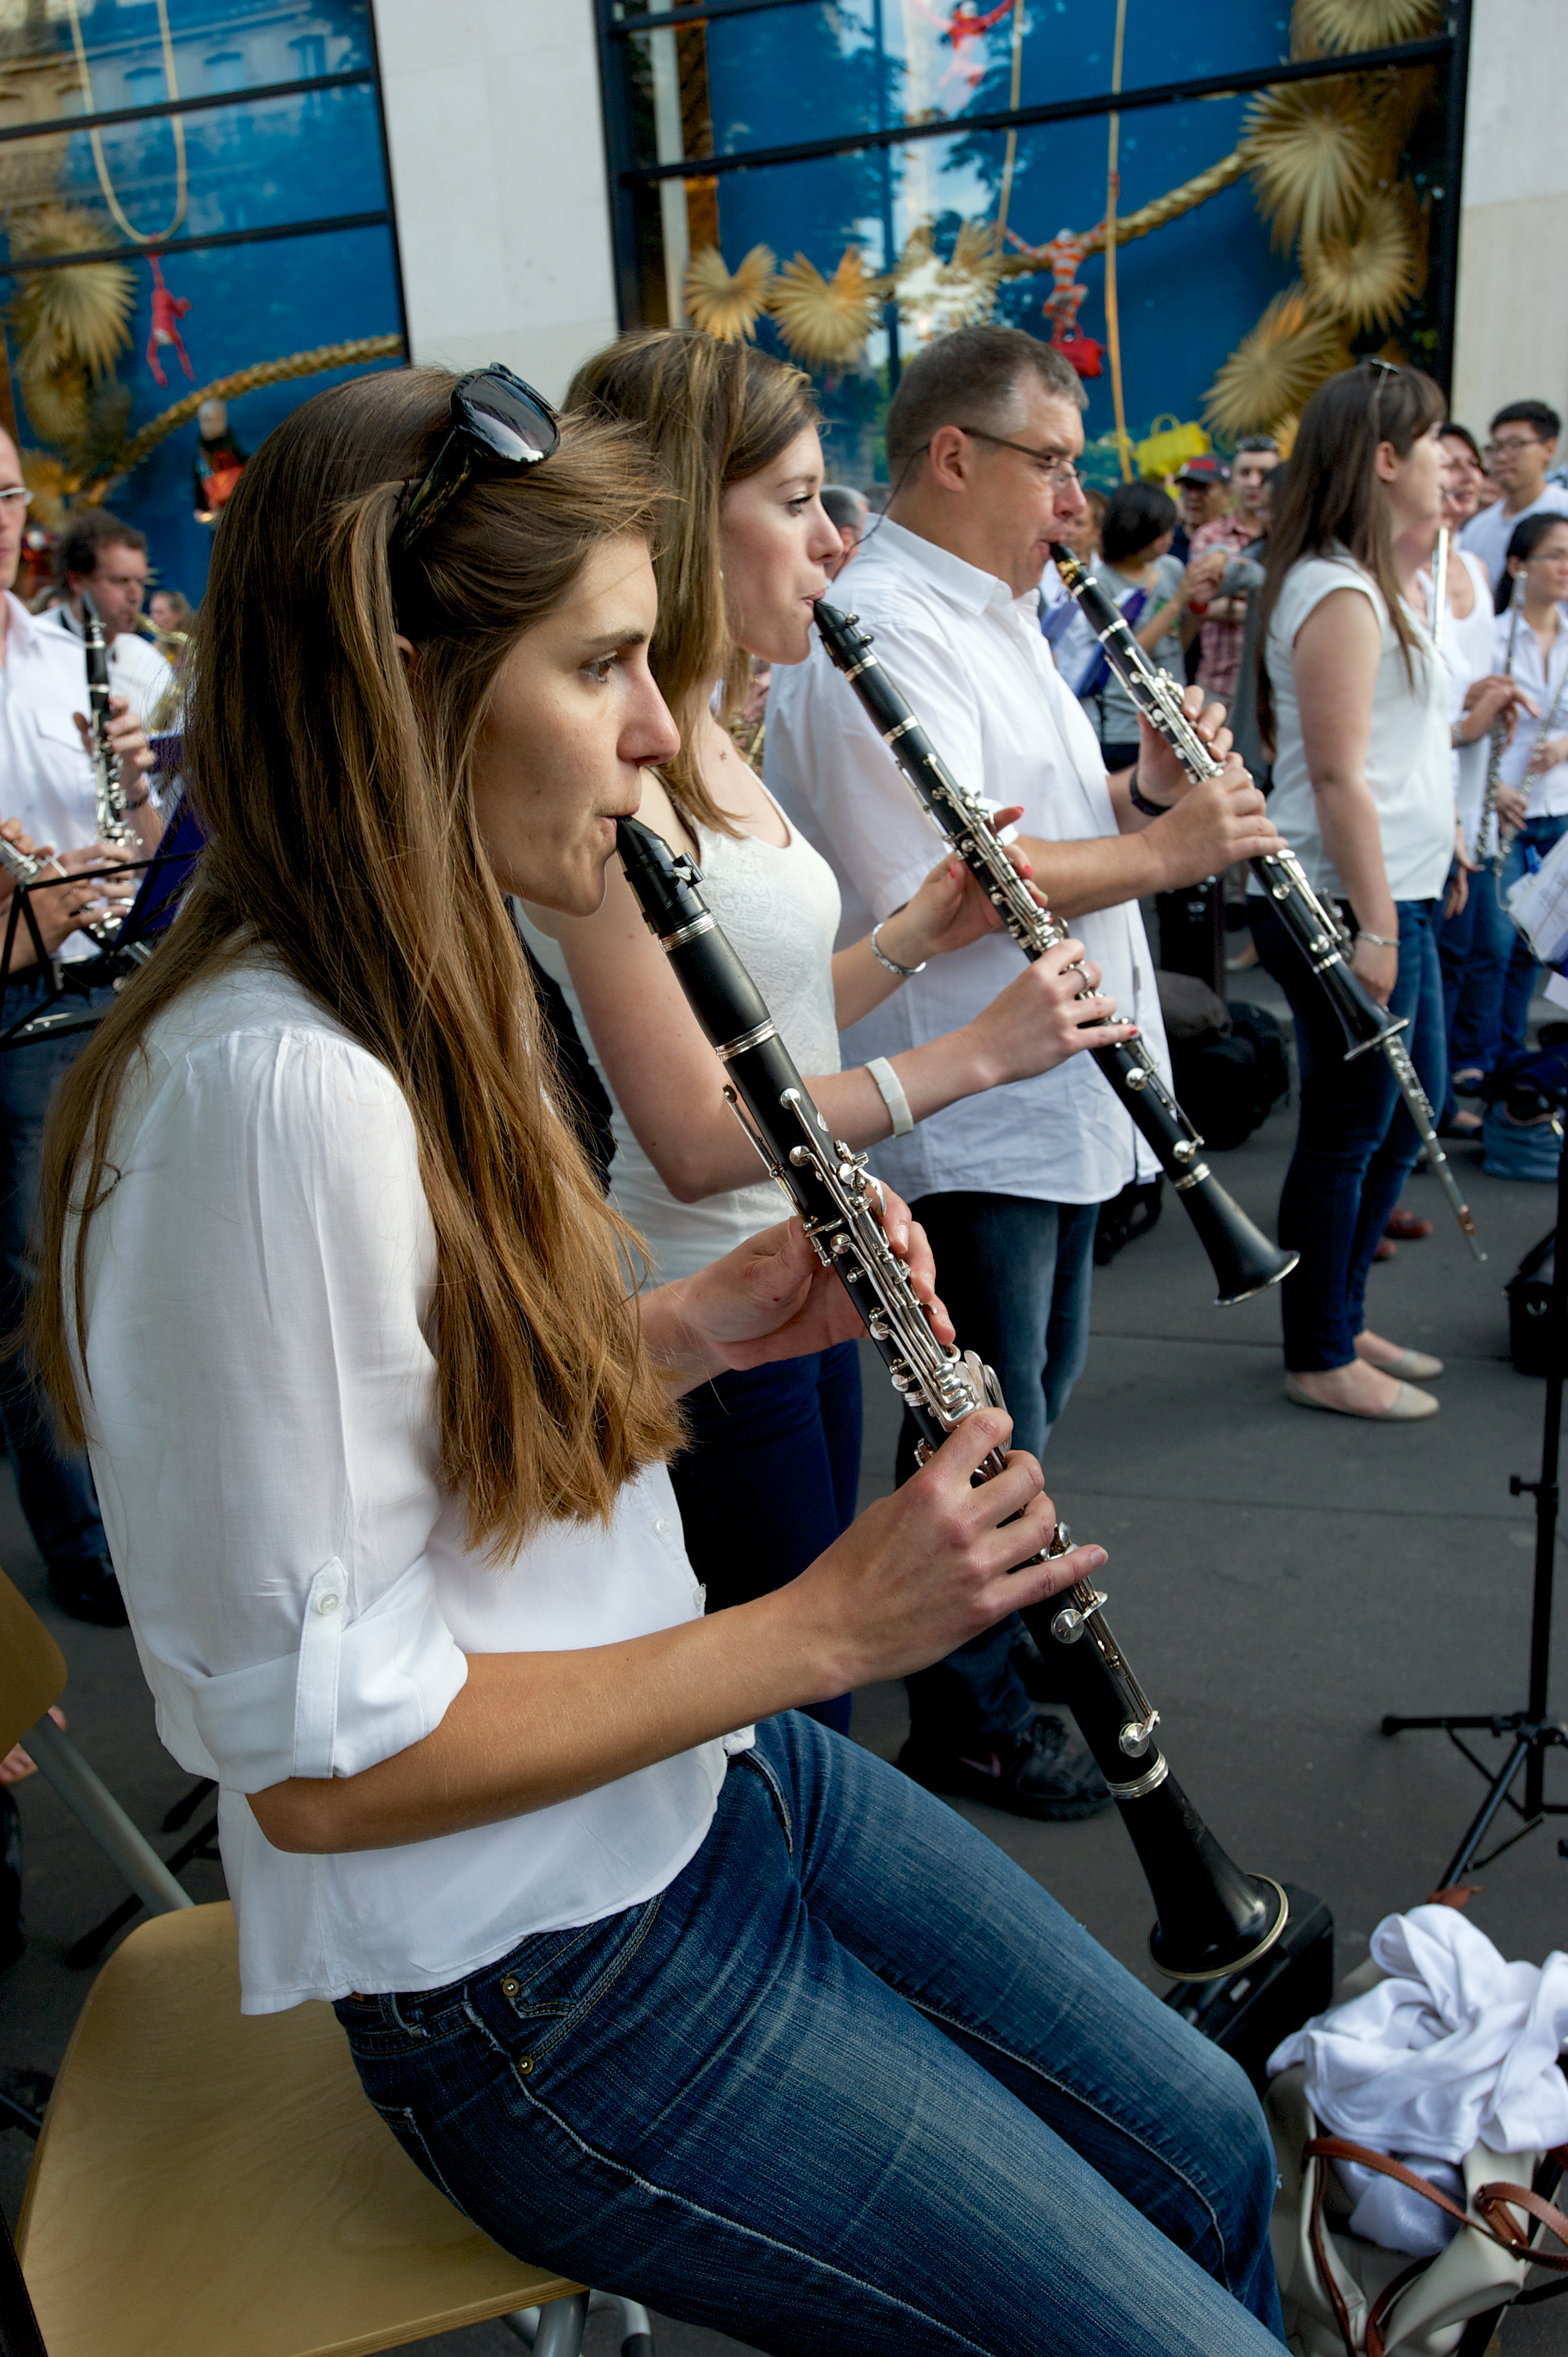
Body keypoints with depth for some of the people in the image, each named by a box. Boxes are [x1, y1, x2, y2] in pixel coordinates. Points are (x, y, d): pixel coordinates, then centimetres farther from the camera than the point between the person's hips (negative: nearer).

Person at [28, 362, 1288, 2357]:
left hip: (712, 1779, 8)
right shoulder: (269, 1088, -28)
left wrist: (695, 1328, -5)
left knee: (1212, 2148, 17)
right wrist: (822, 1625, -20)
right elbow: (323, 1756, -24)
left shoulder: (423, 993, 1)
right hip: (544, 1990, -8)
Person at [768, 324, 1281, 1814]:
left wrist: (1145, 787, 3)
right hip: (960, 1118, -10)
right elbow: (932, 889, -30)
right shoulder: (878, 630, -20)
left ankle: (1010, 1628, 44)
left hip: (1053, 1096, 10)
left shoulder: (995, 614, 15)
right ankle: (968, 1724, 24)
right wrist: (1162, 849, -23)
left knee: (1035, 1392, 23)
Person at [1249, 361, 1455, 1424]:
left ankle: (1344, 1321, 32)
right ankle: (1320, 1359, 17)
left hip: (1393, 895, 11)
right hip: (1348, 903, -11)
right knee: (1349, 1130, 1)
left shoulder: (1369, 583, 15)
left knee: (1410, 1107, 18)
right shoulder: (1337, 593, -17)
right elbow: (1336, 778, -22)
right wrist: (1372, 927, -22)